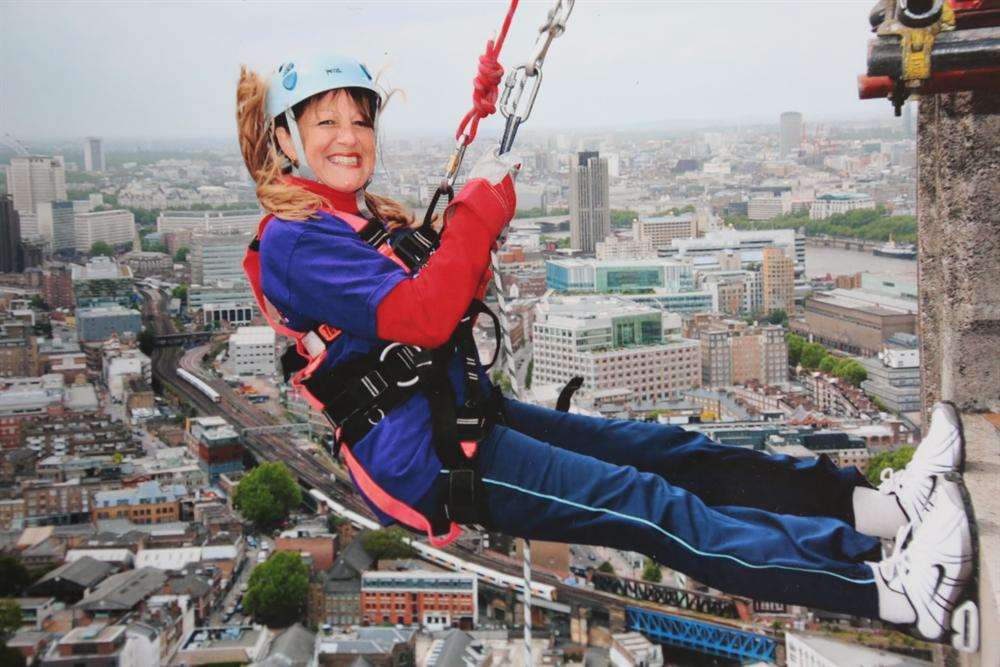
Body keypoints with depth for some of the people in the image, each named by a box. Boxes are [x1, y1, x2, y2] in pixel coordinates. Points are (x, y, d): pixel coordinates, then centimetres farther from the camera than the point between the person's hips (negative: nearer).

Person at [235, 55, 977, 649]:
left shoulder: (370, 218, 17)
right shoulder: (294, 240, -13)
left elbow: (444, 306, 15)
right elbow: (421, 317, -25)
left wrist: (467, 245, -2)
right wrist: (479, 209, -17)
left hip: (467, 409, 9)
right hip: (424, 456, -9)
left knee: (668, 450, -1)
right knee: (649, 505, -19)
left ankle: (878, 502, -2)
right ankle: (889, 587, -21)